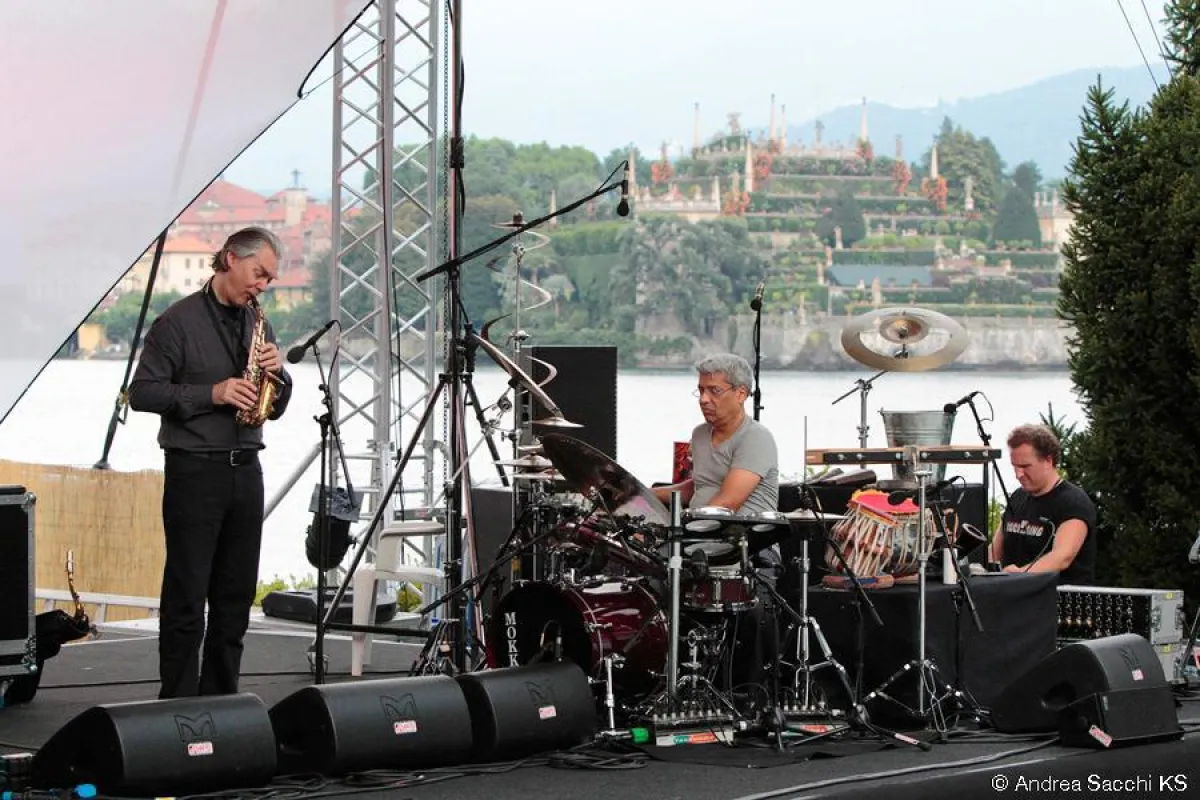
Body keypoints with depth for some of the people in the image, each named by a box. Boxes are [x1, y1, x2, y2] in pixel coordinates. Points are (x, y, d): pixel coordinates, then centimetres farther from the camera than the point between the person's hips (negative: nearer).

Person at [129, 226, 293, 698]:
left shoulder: (257, 326, 14)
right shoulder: (179, 322, -5)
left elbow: (275, 409, 17)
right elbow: (142, 393, -10)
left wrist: (277, 373, -4)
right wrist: (211, 394, -17)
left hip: (245, 469, 6)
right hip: (194, 470, -6)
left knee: (236, 596, 7)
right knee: (187, 597, -5)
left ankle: (221, 700, 15)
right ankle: (178, 706, -1)